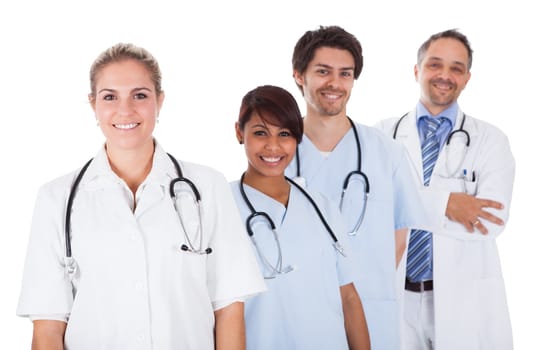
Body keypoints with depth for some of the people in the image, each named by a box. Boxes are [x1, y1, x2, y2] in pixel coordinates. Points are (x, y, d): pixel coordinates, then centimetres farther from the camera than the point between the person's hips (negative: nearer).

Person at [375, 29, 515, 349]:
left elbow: (493, 220, -14)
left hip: (465, 299, 0)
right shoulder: (385, 134, 3)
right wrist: (443, 203, -24)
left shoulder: (490, 140, 0)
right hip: (394, 296, 1)